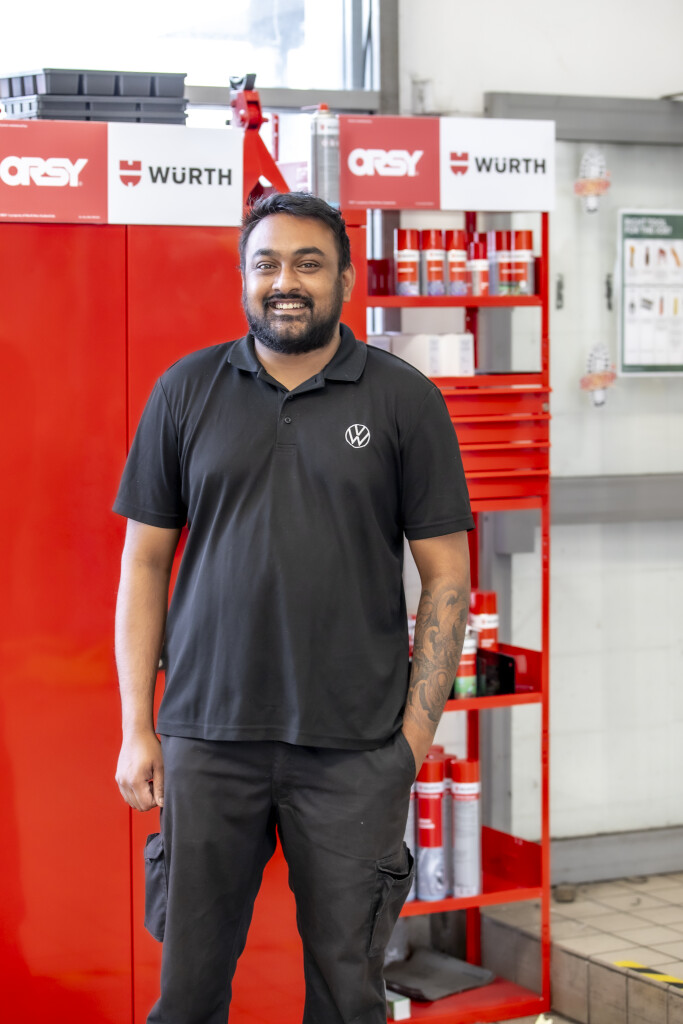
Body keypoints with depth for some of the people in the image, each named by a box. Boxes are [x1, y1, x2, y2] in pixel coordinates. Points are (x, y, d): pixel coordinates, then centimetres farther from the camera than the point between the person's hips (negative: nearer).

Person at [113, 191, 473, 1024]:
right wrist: (137, 727, 2)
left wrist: (418, 730, -5)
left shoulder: (404, 400, 1)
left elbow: (445, 577, 2)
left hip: (354, 749, -1)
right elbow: (145, 559, 8)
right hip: (208, 737, 1)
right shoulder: (187, 391, 6)